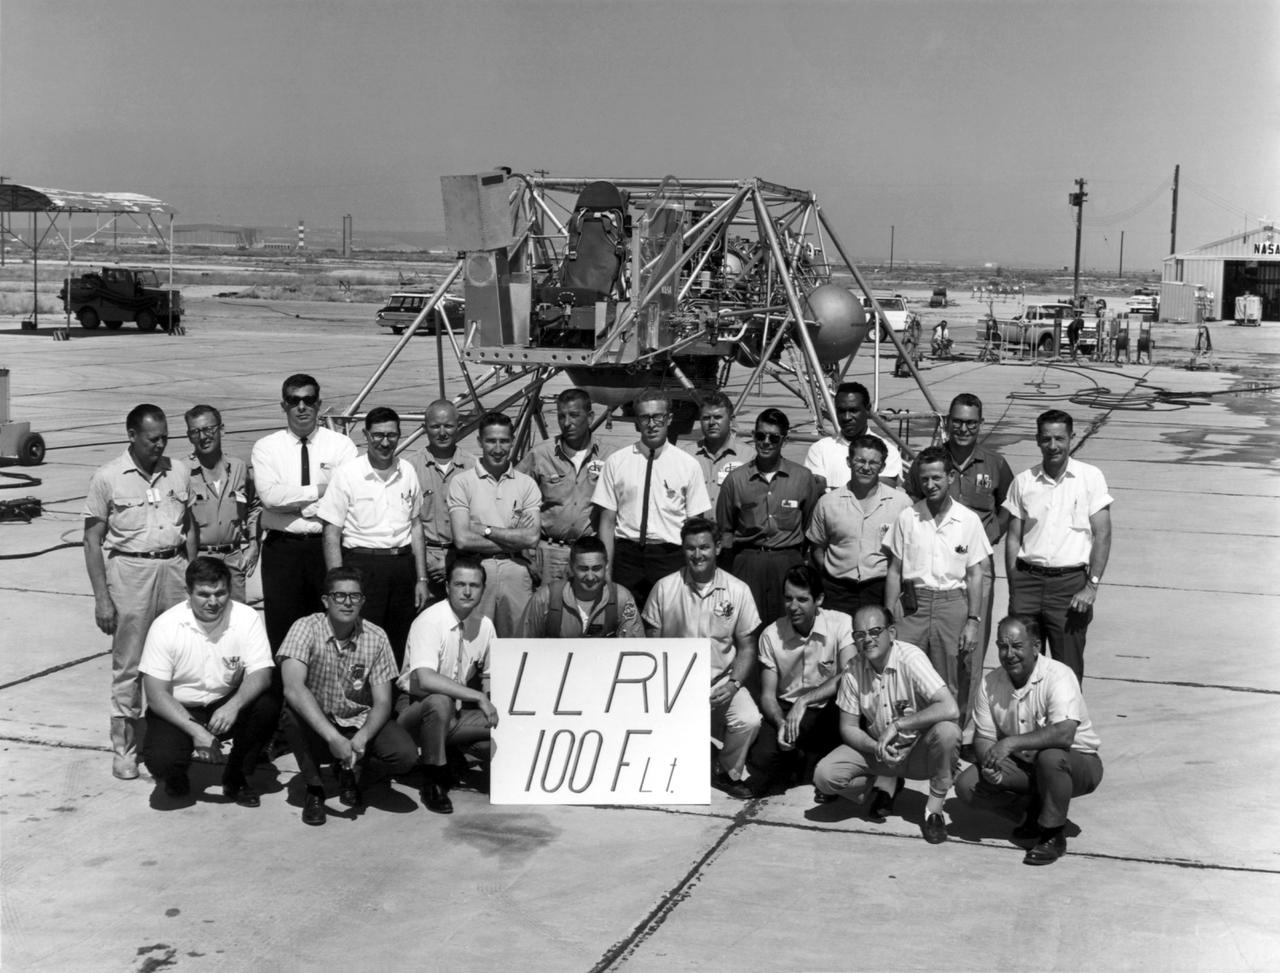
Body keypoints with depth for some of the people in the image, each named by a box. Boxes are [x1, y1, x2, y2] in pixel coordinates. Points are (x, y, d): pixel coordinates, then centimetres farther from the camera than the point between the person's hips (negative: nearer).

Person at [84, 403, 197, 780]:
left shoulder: (180, 472, 7)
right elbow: (93, 540, -1)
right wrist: (101, 598, -6)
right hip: (129, 569, -3)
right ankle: (123, 748, 11)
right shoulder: (107, 477, -3)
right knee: (128, 667, 1)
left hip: (174, 566, 3)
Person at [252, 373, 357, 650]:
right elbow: (269, 496, -11)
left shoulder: (341, 445, 4)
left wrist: (292, 500, -12)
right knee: (281, 628, 3)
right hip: (282, 551, 0)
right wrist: (320, 490, -10)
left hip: (327, 545, 0)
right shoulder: (266, 448, 6)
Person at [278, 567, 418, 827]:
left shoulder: (376, 637, -9)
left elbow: (382, 703, -8)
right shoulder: (306, 628, -17)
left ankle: (352, 776, 11)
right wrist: (333, 738, -40)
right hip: (316, 725, -2)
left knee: (405, 755, -24)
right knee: (294, 711, -34)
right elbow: (293, 688, -32)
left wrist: (361, 739, -29)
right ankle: (314, 790, -10)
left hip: (359, 723, 2)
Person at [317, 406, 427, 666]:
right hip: (362, 564, -4)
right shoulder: (347, 473, -5)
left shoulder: (407, 472, 8)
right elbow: (331, 534, -5)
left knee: (400, 649, 7)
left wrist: (421, 578, 12)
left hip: (403, 564, 4)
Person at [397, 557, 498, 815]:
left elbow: (487, 675, 14)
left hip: (456, 713, 6)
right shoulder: (429, 621, -19)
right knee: (440, 702, -38)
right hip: (416, 708, -6)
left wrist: (490, 706, -7)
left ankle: (454, 756, 12)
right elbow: (425, 679, -32)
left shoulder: (484, 625, 2)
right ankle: (434, 783, -17)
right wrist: (479, 698, -31)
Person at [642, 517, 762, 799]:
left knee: (749, 721, -26)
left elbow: (747, 647, 5)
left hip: (722, 681, 0)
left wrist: (733, 684, -12)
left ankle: (730, 773, 5)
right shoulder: (664, 588, -2)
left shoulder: (738, 591, -1)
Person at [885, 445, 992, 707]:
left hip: (952, 603, 0)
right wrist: (888, 619, 3)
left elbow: (975, 575, 4)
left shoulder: (969, 520, 1)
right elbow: (894, 571, 7)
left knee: (948, 687, 3)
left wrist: (973, 621, -1)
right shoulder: (907, 518, 3)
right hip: (912, 604, 1)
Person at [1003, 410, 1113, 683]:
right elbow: (1013, 538, 11)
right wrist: (1014, 589, 4)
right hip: (1028, 580, 2)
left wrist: (1092, 586, -10)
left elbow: (1102, 534, -2)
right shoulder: (1023, 481, 8)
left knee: (1068, 670, 1)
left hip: (1070, 582, -2)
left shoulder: (1090, 477, 1)